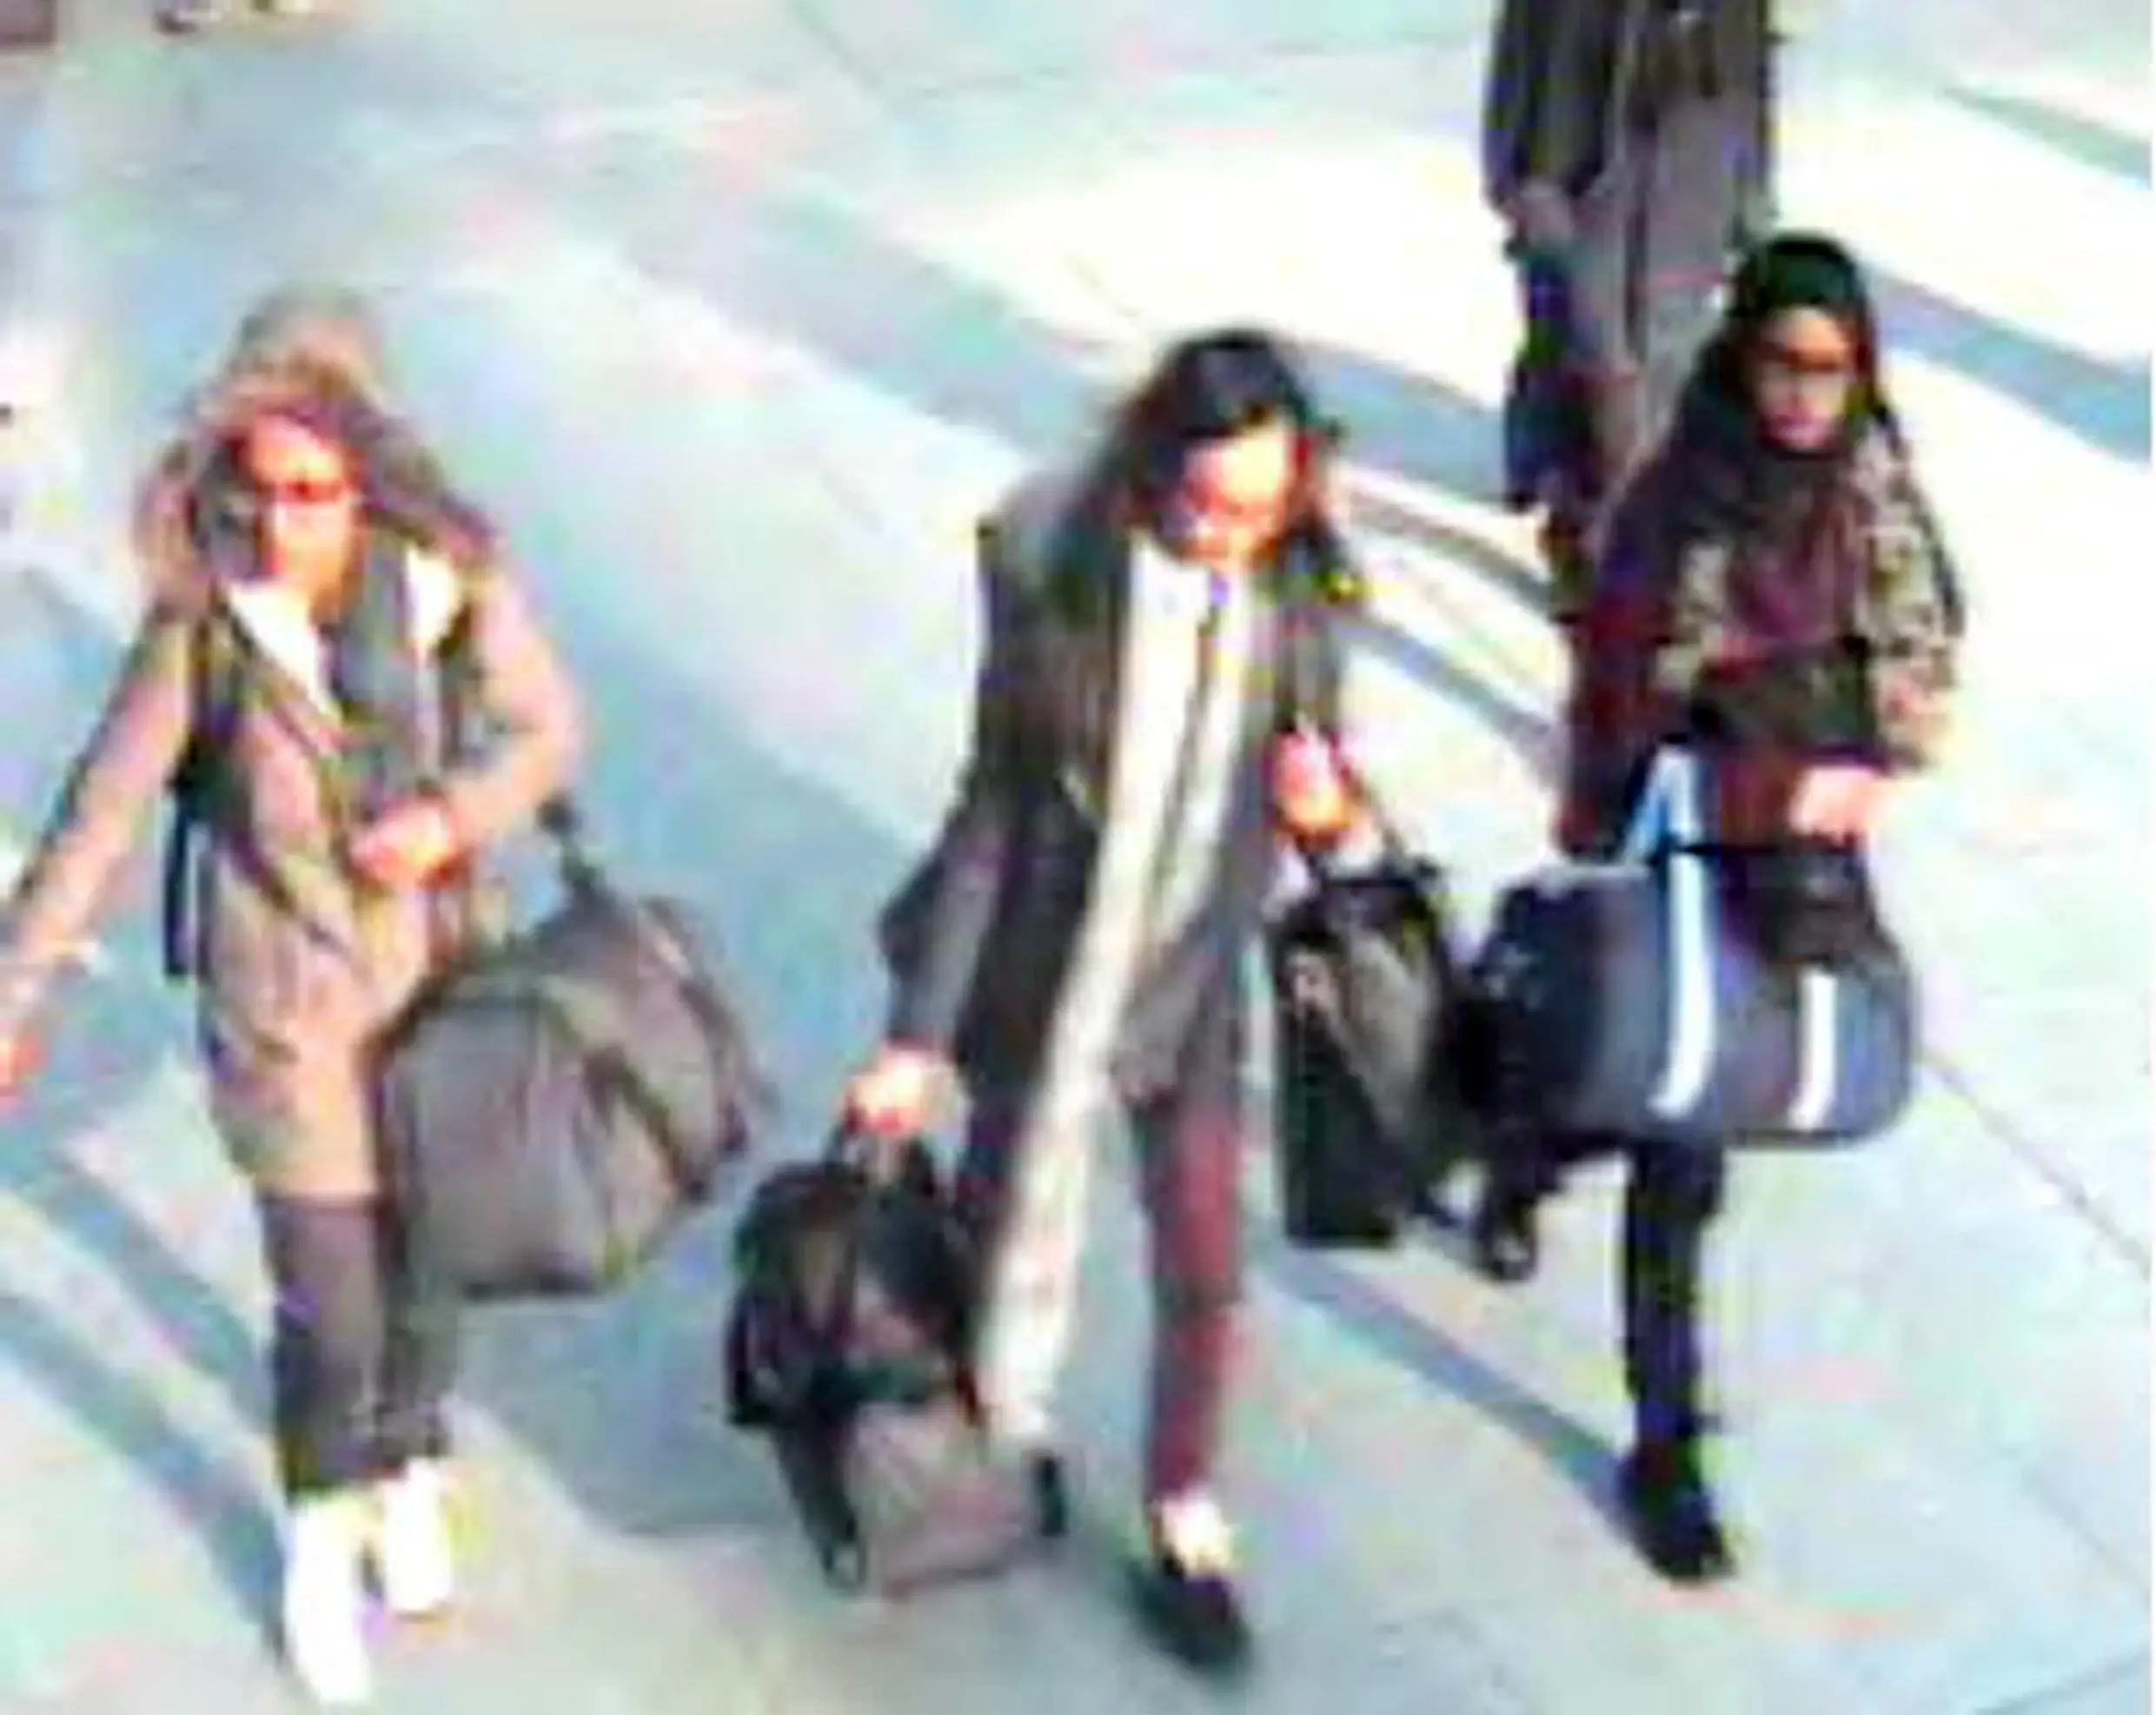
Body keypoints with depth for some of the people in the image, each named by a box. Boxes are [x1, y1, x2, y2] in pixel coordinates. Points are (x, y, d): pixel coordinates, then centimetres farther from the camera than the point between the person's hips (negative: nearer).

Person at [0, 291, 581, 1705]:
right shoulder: (204, 618, -20)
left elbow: (550, 731, -2)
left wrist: (456, 815, -22)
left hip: (444, 989, 2)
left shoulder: (456, 582, -17)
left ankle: (407, 1479, 51)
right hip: (292, 1018, -2)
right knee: (329, 1317, 4)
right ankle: (324, 1537, 36)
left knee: (426, 1268, 20)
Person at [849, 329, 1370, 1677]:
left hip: (1195, 971, 2)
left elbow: (1321, 759, 3)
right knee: (1019, 1224, 17)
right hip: (1042, 969, -2)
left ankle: (1188, 1527, 32)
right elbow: (993, 811, -12)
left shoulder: (1299, 584, -12)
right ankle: (1009, 1438, 47)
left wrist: (1328, 802, -23)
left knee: (1205, 1263, 10)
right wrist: (919, 1033, -9)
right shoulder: (1053, 571, -20)